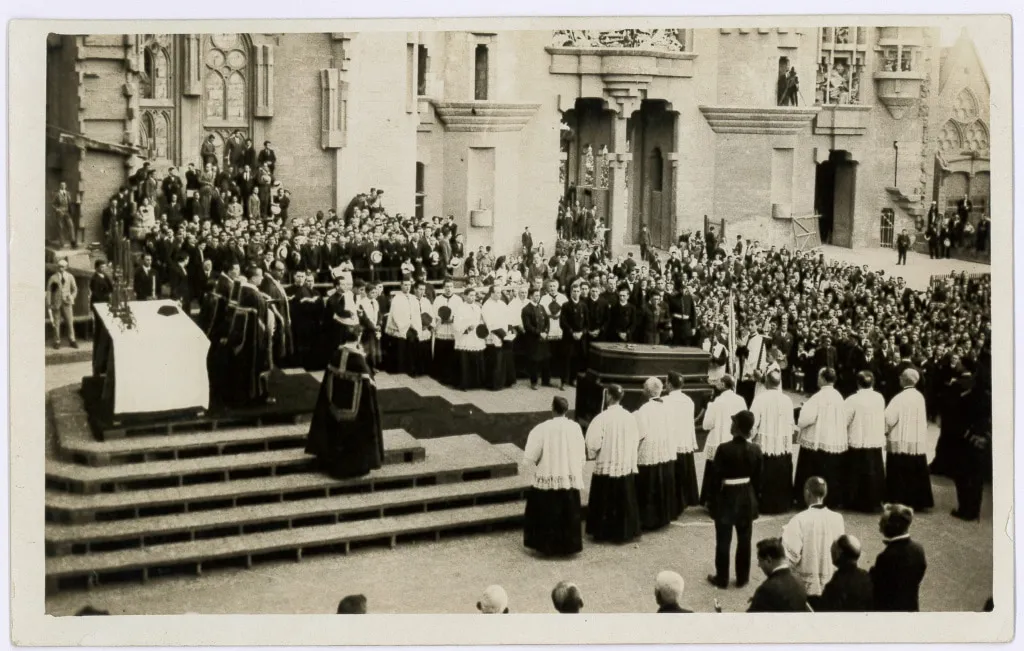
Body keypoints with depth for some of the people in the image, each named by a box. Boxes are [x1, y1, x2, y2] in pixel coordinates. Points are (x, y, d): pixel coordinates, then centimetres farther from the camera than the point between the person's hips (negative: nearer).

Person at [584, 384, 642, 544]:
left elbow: (594, 441, -15)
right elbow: (636, 440, 4)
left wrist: (593, 452, 6)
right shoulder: (630, 417, -3)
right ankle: (626, 531, 19)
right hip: (626, 466, 4)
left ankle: (604, 533, 14)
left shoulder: (602, 418, -17)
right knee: (624, 501, 13)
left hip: (606, 466, -4)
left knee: (605, 502, 8)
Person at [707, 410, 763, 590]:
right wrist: (754, 498, 13)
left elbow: (716, 477, -13)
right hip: (747, 498, 3)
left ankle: (722, 578, 18)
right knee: (744, 540, 14)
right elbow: (758, 479, 1)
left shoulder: (724, 449, -19)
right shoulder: (755, 450, -7)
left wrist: (714, 499, -2)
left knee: (723, 541, 9)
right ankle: (742, 578, 22)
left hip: (727, 497, -3)